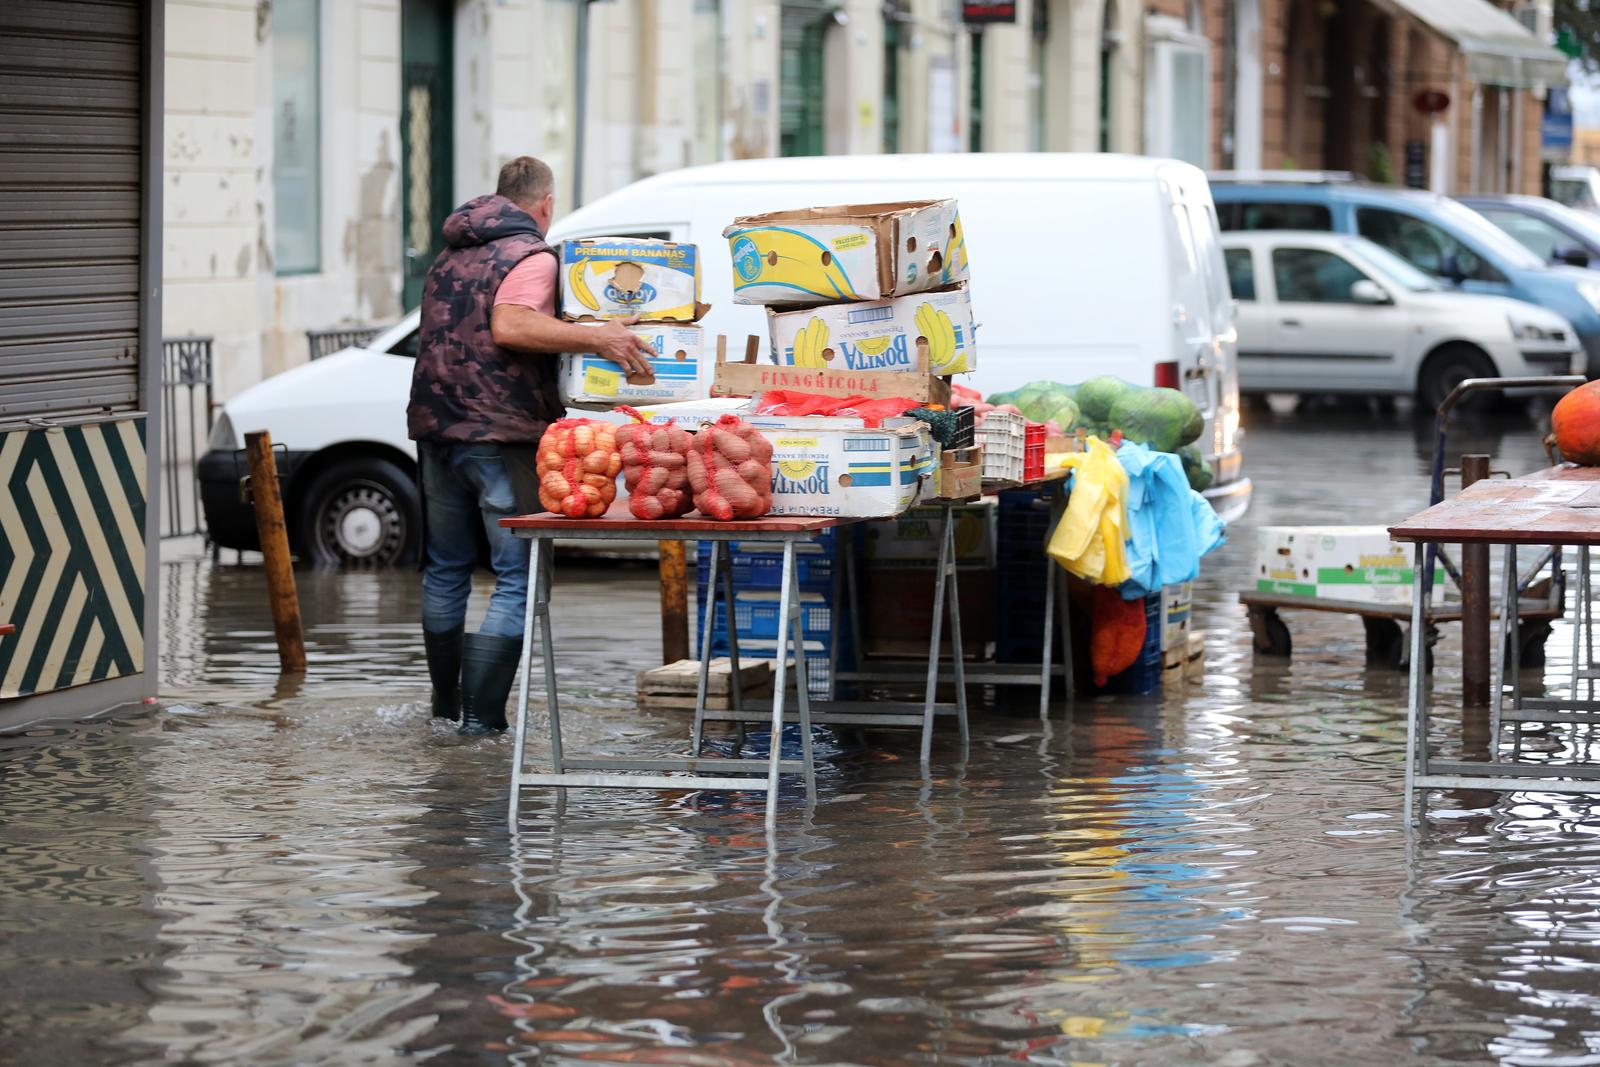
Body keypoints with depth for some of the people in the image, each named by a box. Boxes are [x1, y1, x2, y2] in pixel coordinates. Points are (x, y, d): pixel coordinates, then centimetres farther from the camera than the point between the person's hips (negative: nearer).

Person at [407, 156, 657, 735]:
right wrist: (596, 336, -23)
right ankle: (481, 715, -12)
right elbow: (509, 326, -22)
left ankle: (445, 708, 24)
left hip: (436, 426, 8)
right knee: (518, 578, -5)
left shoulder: (449, 257, 19)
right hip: (502, 432, -8)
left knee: (445, 570, 18)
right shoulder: (531, 256, -7)